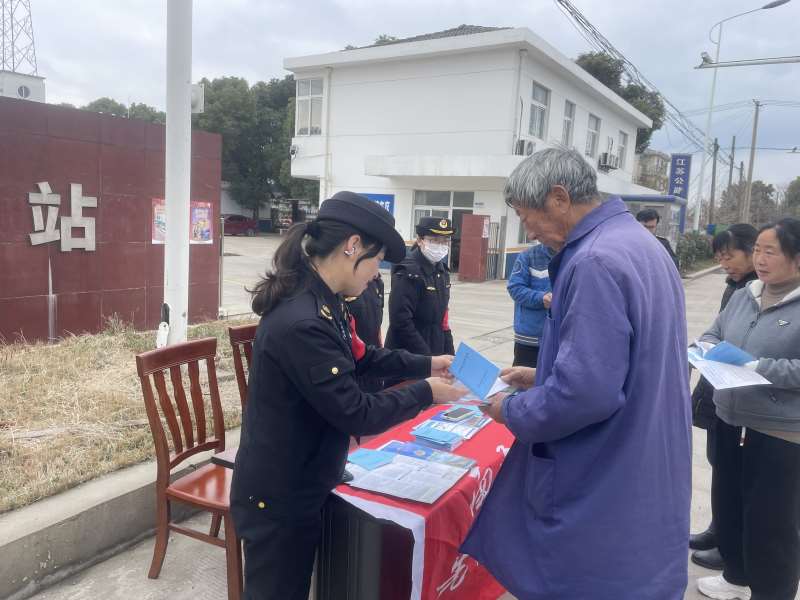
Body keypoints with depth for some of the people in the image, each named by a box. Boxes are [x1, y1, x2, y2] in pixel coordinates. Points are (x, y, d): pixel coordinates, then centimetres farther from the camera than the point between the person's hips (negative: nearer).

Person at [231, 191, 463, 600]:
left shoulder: (318, 302, 0)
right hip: (278, 499, -9)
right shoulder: (302, 323, -32)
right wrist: (426, 392, -14)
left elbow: (360, 356, 16)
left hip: (297, 487, 9)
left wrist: (425, 365, 10)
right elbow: (357, 415, -27)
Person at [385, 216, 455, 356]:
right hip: (408, 356, -8)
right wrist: (426, 357, -20)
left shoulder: (442, 270, 9)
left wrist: (448, 352, 10)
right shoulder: (408, 271, -18)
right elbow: (401, 322, -22)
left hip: (436, 352, 8)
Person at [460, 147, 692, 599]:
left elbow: (586, 394, -29)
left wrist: (512, 410, -12)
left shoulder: (594, 261, -25)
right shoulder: (639, 243, 9)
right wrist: (543, 377, 13)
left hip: (604, 493, -9)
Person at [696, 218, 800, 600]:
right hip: (731, 421, 7)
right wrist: (712, 349, -7)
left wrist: (758, 368, -24)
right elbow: (712, 333, 14)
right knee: (728, 505, 21)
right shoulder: (743, 296, 7)